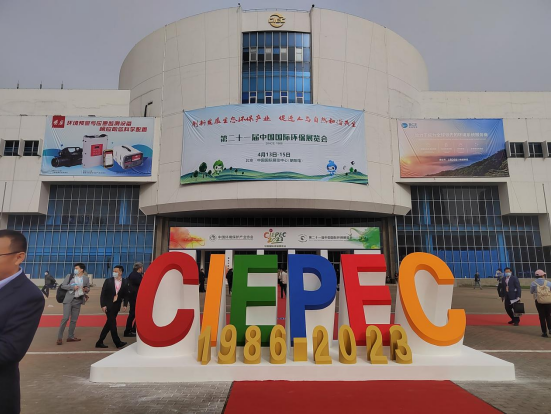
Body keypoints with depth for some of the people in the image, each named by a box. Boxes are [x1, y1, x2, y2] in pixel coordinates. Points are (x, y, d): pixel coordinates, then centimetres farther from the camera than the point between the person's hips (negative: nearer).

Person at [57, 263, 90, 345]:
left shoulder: (86, 278, 4)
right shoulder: (69, 276, -2)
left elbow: (88, 288, 14)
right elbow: (63, 286, -4)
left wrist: (86, 289, -9)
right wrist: (73, 287, -17)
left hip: (78, 301, 3)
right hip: (69, 299, -3)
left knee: (74, 320, 10)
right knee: (65, 318, -9)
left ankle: (71, 337, 20)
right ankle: (59, 337, 1)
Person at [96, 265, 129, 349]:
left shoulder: (125, 282, 1)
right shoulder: (108, 281, -5)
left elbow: (126, 295, 6)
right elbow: (103, 294, -5)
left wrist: (125, 305, -5)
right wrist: (103, 305, -12)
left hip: (116, 306, 3)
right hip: (108, 305, -3)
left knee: (109, 324, 9)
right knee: (112, 323, -4)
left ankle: (100, 342, 21)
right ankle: (117, 342, 2)